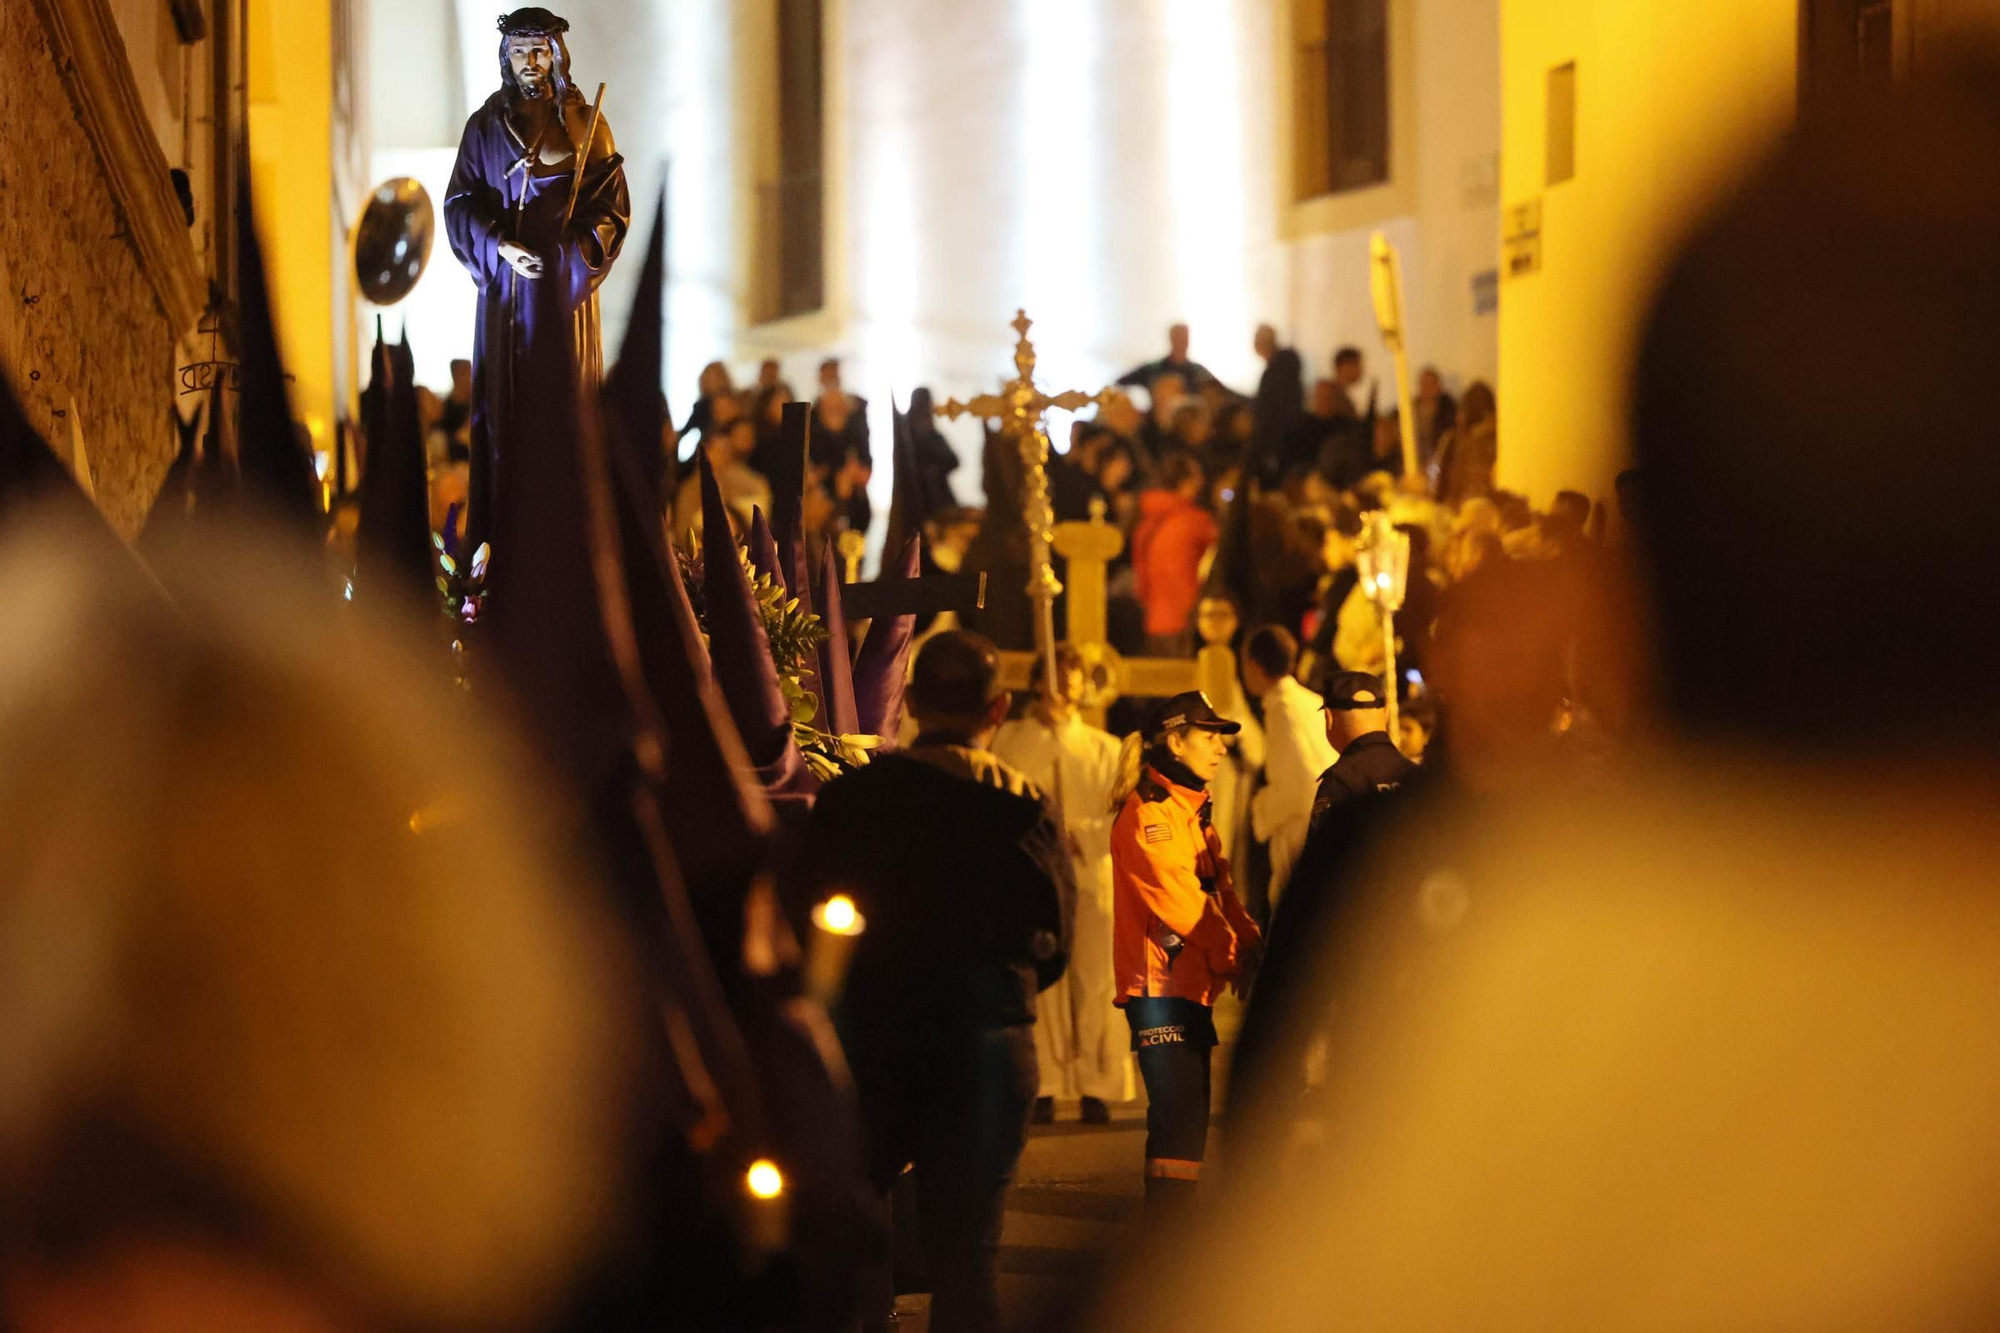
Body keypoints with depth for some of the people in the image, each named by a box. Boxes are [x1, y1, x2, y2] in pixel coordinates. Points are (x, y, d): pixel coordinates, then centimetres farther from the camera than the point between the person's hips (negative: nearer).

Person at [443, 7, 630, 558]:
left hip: (564, 282, 0)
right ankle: (503, 538, -4)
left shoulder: (585, 125, 6)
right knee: (505, 404, -3)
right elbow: (460, 203, 3)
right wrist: (499, 246, -14)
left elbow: (612, 207, 2)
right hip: (504, 283, 0)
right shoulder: (486, 126, 8)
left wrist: (576, 248, -15)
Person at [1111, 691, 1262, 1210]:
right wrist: (1234, 958, -12)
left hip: (1193, 983, 10)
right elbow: (1177, 900, -18)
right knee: (1178, 1115, -13)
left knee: (1188, 1116, 13)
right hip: (1162, 985, -10)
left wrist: (1251, 948, -2)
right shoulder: (1147, 812, -13)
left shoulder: (1193, 811, 20)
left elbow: (1219, 892, 14)